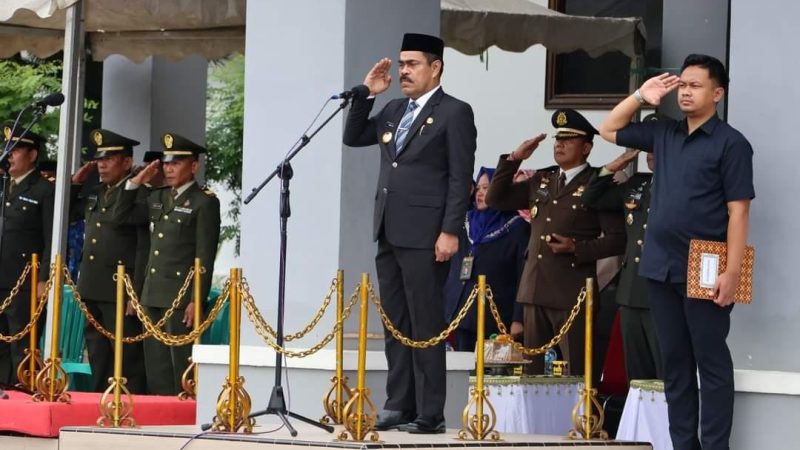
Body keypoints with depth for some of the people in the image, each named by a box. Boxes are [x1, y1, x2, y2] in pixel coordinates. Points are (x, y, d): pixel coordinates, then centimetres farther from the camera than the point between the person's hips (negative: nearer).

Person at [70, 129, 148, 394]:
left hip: (121, 292, -8)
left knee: (128, 359, -6)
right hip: (93, 292, 8)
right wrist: (76, 181, 15)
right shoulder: (94, 194, 15)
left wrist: (137, 295, -18)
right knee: (98, 359, 13)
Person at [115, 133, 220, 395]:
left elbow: (205, 256, -9)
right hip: (153, 294, 7)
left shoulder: (204, 202, -4)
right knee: (155, 363, 7)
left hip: (181, 295, -7)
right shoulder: (156, 198, 17)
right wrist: (137, 182, 10)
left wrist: (196, 300, -14)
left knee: (180, 361, -9)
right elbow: (122, 215, 20)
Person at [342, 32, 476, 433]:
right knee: (395, 325, 9)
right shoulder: (394, 111, 17)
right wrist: (366, 95, 7)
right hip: (389, 233, 8)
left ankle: (429, 414, -4)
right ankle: (398, 406, 13)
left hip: (425, 236, -7)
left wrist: (450, 232, -16)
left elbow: (460, 178, -9)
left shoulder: (454, 113, -4)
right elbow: (352, 138, 20)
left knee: (425, 326, -6)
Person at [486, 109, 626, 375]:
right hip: (535, 291, 6)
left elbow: (617, 239, -6)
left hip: (572, 294, -6)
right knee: (533, 371, 8)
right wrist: (514, 160, 7)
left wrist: (577, 248, -17)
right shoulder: (541, 181, 17)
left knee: (575, 374, -7)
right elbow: (495, 200, 15)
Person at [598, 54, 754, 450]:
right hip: (661, 267, 6)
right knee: (674, 362, 10)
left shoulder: (730, 143, -6)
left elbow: (738, 211, -10)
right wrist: (640, 97, 9)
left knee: (711, 363, 0)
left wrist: (732, 272, -17)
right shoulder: (664, 134, 12)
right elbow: (609, 130, 24)